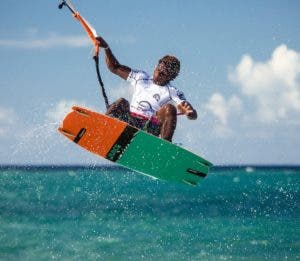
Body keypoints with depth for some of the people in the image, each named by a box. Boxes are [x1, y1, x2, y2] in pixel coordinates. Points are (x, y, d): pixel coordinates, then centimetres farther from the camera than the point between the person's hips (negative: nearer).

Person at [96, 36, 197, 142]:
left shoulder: (173, 93, 1)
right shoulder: (141, 78, 14)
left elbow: (193, 115, -12)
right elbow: (115, 68, 17)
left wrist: (189, 112, -37)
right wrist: (106, 48, 3)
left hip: (150, 129, -4)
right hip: (129, 123, 4)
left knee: (169, 108, -23)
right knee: (122, 102, -15)